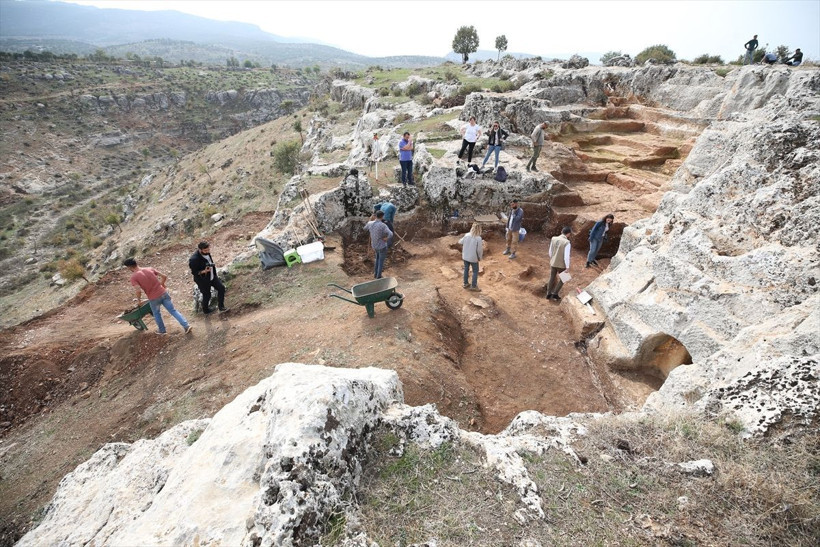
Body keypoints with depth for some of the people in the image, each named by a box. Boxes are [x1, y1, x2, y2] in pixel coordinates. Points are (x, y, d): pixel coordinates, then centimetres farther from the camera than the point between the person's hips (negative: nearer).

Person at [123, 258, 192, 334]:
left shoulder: (133, 277, -8)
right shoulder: (150, 269, 4)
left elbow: (139, 291, -18)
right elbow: (164, 276, 7)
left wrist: (139, 301, -1)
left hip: (153, 298, -3)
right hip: (163, 293, 3)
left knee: (156, 314, 22)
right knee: (173, 311, 8)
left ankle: (162, 330, 37)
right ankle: (186, 326, 0)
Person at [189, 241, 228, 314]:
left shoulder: (206, 252, -8)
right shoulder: (194, 259, -31)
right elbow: (194, 272, -21)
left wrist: (212, 265, 7)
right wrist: (204, 271, -34)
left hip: (212, 276, 7)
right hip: (203, 280, -7)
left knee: (221, 288, 4)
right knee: (207, 295, 9)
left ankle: (220, 306, 20)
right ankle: (205, 310, 38)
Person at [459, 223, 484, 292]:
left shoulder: (466, 235, -8)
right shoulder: (478, 238, -21)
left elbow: (460, 242, 9)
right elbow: (479, 249, -16)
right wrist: (480, 257, -1)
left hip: (465, 256, 5)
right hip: (473, 258, -5)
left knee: (466, 269, 19)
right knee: (475, 271, 10)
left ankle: (465, 284, 31)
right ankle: (473, 286, 15)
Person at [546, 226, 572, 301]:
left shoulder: (553, 239, -8)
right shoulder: (567, 243, -24)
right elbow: (566, 256, -23)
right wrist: (567, 267, -13)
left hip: (553, 263, 5)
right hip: (562, 265, -5)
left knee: (552, 278, 22)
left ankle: (548, 294, 31)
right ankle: (555, 294, 19)